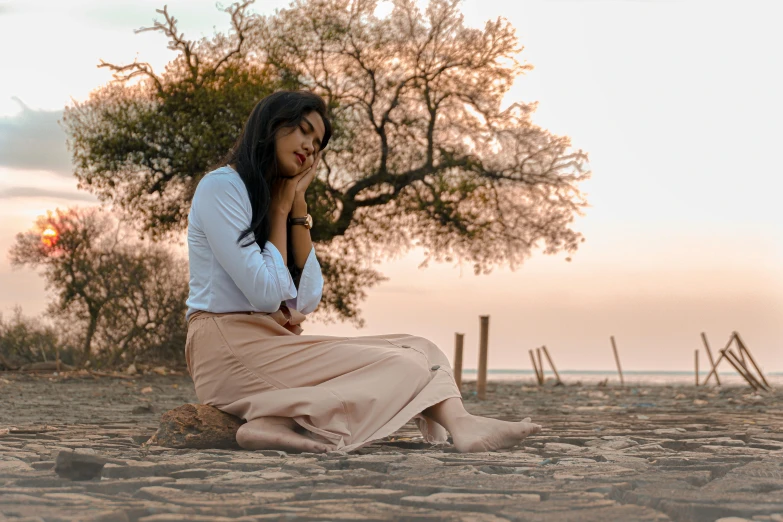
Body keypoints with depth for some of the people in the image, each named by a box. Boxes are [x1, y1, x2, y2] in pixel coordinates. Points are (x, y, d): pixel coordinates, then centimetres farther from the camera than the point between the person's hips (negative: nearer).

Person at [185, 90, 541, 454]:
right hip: (228, 345, -8)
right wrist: (280, 209, -3)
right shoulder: (221, 187, -6)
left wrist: (298, 207, 4)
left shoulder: (280, 197, 20)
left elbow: (307, 300, 8)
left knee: (416, 351, -9)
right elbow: (265, 294, -14)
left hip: (273, 340, 8)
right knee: (399, 368, -17)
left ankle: (460, 424, -32)